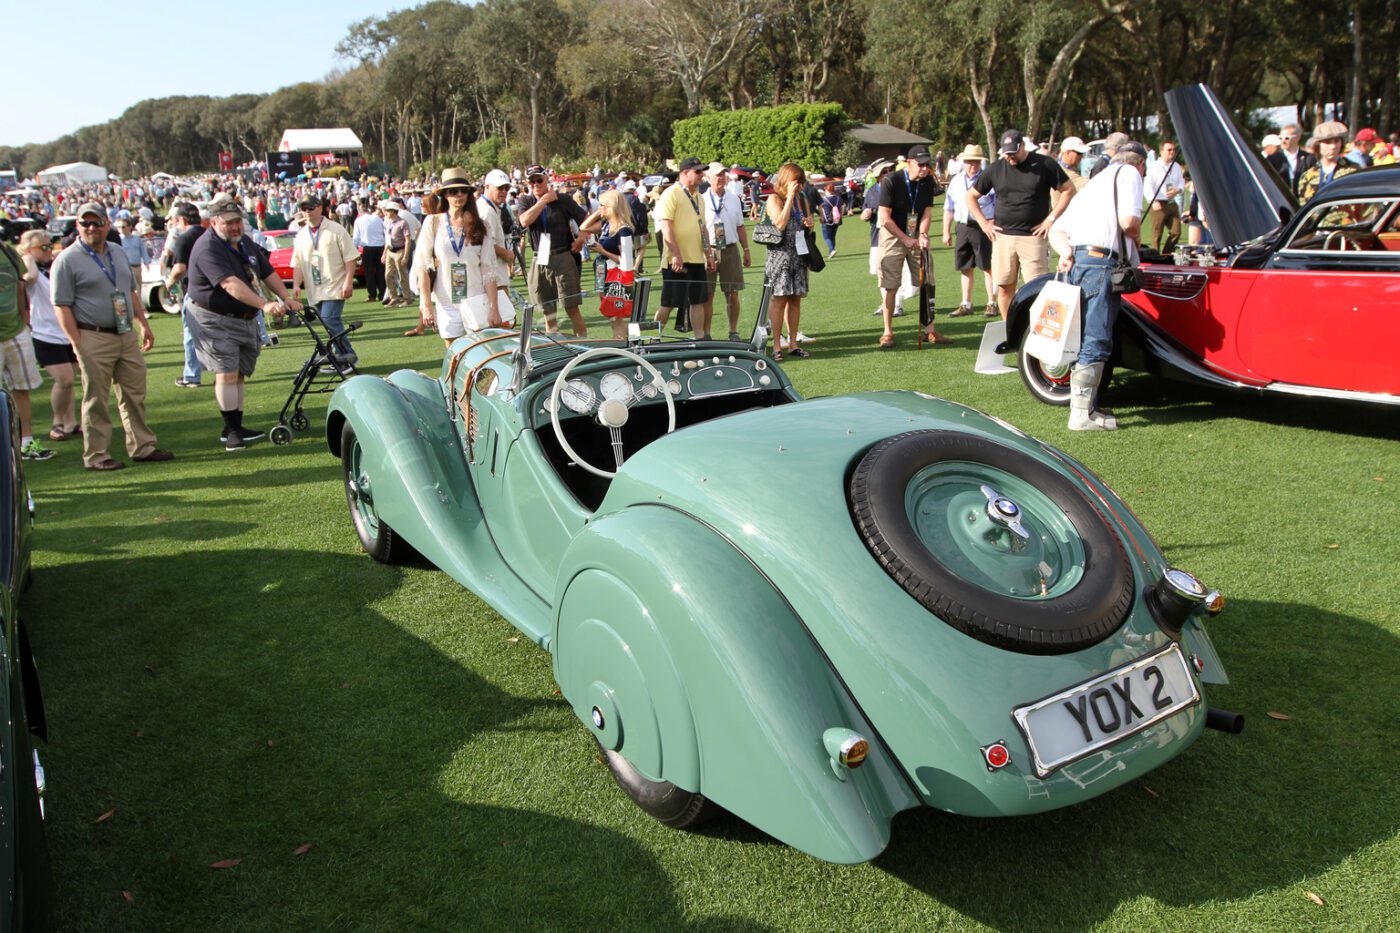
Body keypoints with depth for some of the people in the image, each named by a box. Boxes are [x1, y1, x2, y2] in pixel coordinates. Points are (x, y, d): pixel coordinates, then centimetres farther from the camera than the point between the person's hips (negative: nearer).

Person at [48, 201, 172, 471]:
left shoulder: (118, 253, 14)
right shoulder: (67, 260, -7)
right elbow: (61, 306, -10)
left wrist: (143, 325, 16)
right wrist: (77, 344, -15)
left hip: (127, 335, 6)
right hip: (93, 339, -6)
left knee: (135, 394, 10)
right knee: (96, 400, 0)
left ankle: (142, 447, 19)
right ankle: (95, 456, 8)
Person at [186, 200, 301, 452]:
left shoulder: (246, 243, 11)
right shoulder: (208, 247, -19)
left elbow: (268, 273, 11)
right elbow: (229, 283, -31)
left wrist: (286, 299, -5)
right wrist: (264, 305, -41)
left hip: (245, 318, 8)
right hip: (216, 320, -8)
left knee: (239, 374, 10)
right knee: (227, 373, -13)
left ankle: (235, 427, 16)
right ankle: (231, 431, -10)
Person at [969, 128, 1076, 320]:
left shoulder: (1045, 164, 0)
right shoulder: (995, 169, 8)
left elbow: (1069, 190, 3)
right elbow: (971, 196, 16)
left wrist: (1051, 218, -4)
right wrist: (983, 223, 6)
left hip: (1033, 237, -3)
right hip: (1003, 237, 3)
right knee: (1004, 288, 4)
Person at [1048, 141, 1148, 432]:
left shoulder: (1096, 181, 31)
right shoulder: (1129, 173, 6)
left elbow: (1057, 229, 21)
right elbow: (1129, 220, -11)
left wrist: (1066, 251, 3)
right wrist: (1136, 236, 10)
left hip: (1077, 262, 9)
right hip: (1100, 262, -9)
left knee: (1087, 339, 14)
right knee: (1096, 342, -10)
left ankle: (1086, 405, 18)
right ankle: (1082, 414, -12)